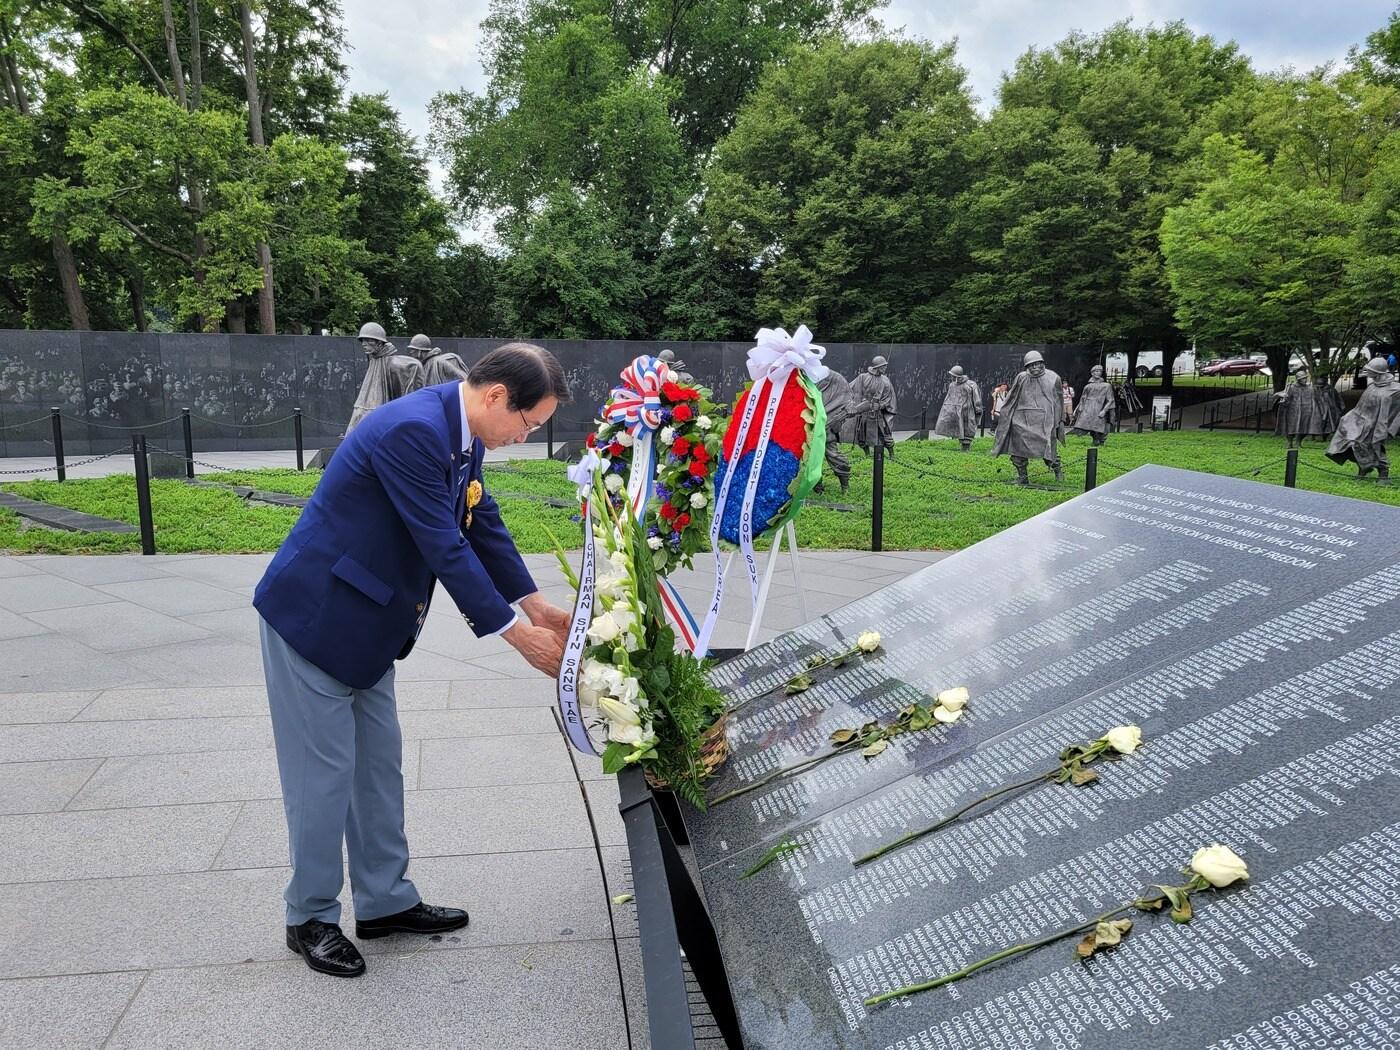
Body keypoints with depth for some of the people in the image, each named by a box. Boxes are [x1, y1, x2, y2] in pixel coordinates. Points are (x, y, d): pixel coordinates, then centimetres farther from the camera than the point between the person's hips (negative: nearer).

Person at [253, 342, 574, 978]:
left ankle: (385, 901, 29)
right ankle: (311, 918, 22)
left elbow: (483, 526, 8)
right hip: (314, 616, -9)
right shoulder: (412, 430, -28)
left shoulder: (460, 436, 1)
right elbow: (444, 549, -28)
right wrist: (520, 635, -23)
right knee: (324, 770, 3)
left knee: (379, 764, 15)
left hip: (365, 623, 9)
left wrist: (535, 604, 3)